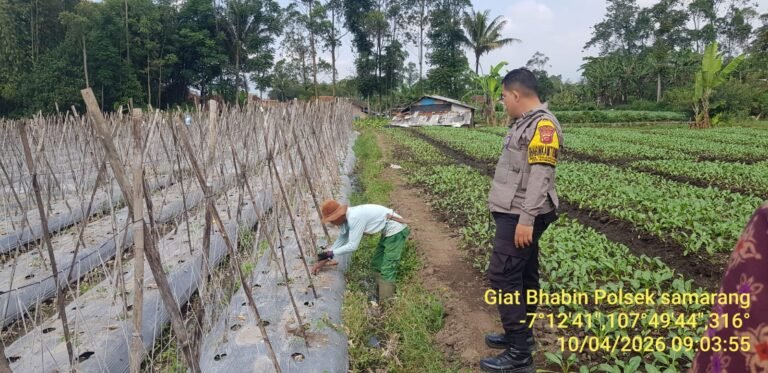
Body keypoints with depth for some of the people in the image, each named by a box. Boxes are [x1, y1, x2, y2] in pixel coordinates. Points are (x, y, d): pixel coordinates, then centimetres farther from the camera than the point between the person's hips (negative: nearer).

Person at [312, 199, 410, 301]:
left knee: (387, 270, -11)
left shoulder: (355, 218, -27)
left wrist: (329, 253, -13)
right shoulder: (345, 217, 3)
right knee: (377, 264, 16)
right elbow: (341, 239, 14)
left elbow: (352, 246, -24)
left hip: (396, 231, -10)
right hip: (389, 231, 10)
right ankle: (381, 296, 26)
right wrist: (323, 260, 13)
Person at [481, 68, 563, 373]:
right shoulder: (524, 123, 15)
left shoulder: (543, 125, -16)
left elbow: (540, 176, -24)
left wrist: (527, 219, -27)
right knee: (523, 274, 16)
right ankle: (521, 334, 29)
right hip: (515, 214, 10)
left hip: (521, 217, -10)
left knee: (503, 276, -9)